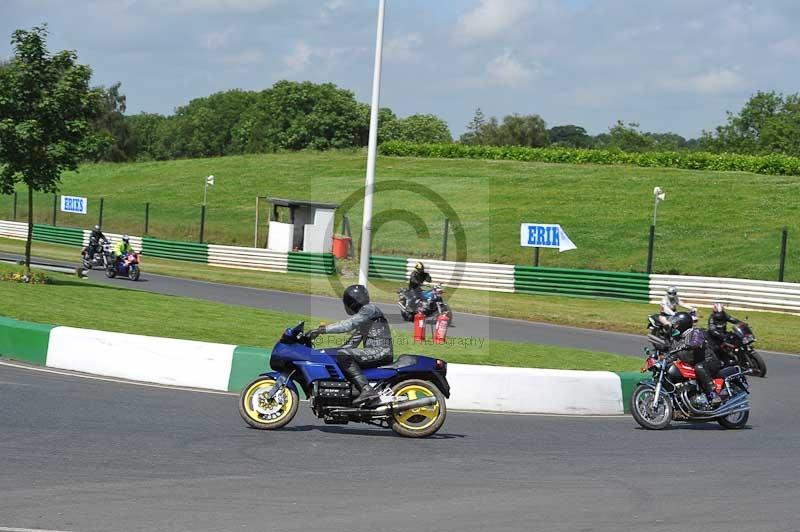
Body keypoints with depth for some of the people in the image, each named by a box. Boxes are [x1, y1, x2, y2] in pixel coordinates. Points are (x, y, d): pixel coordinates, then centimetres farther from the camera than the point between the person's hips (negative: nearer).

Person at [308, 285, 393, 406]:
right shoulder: (362, 313, 25)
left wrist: (322, 329, -20)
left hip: (380, 351, -10)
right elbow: (353, 341, 26)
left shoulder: (369, 309, -6)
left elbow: (348, 325, -19)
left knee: (344, 356, -26)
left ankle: (366, 390, -34)